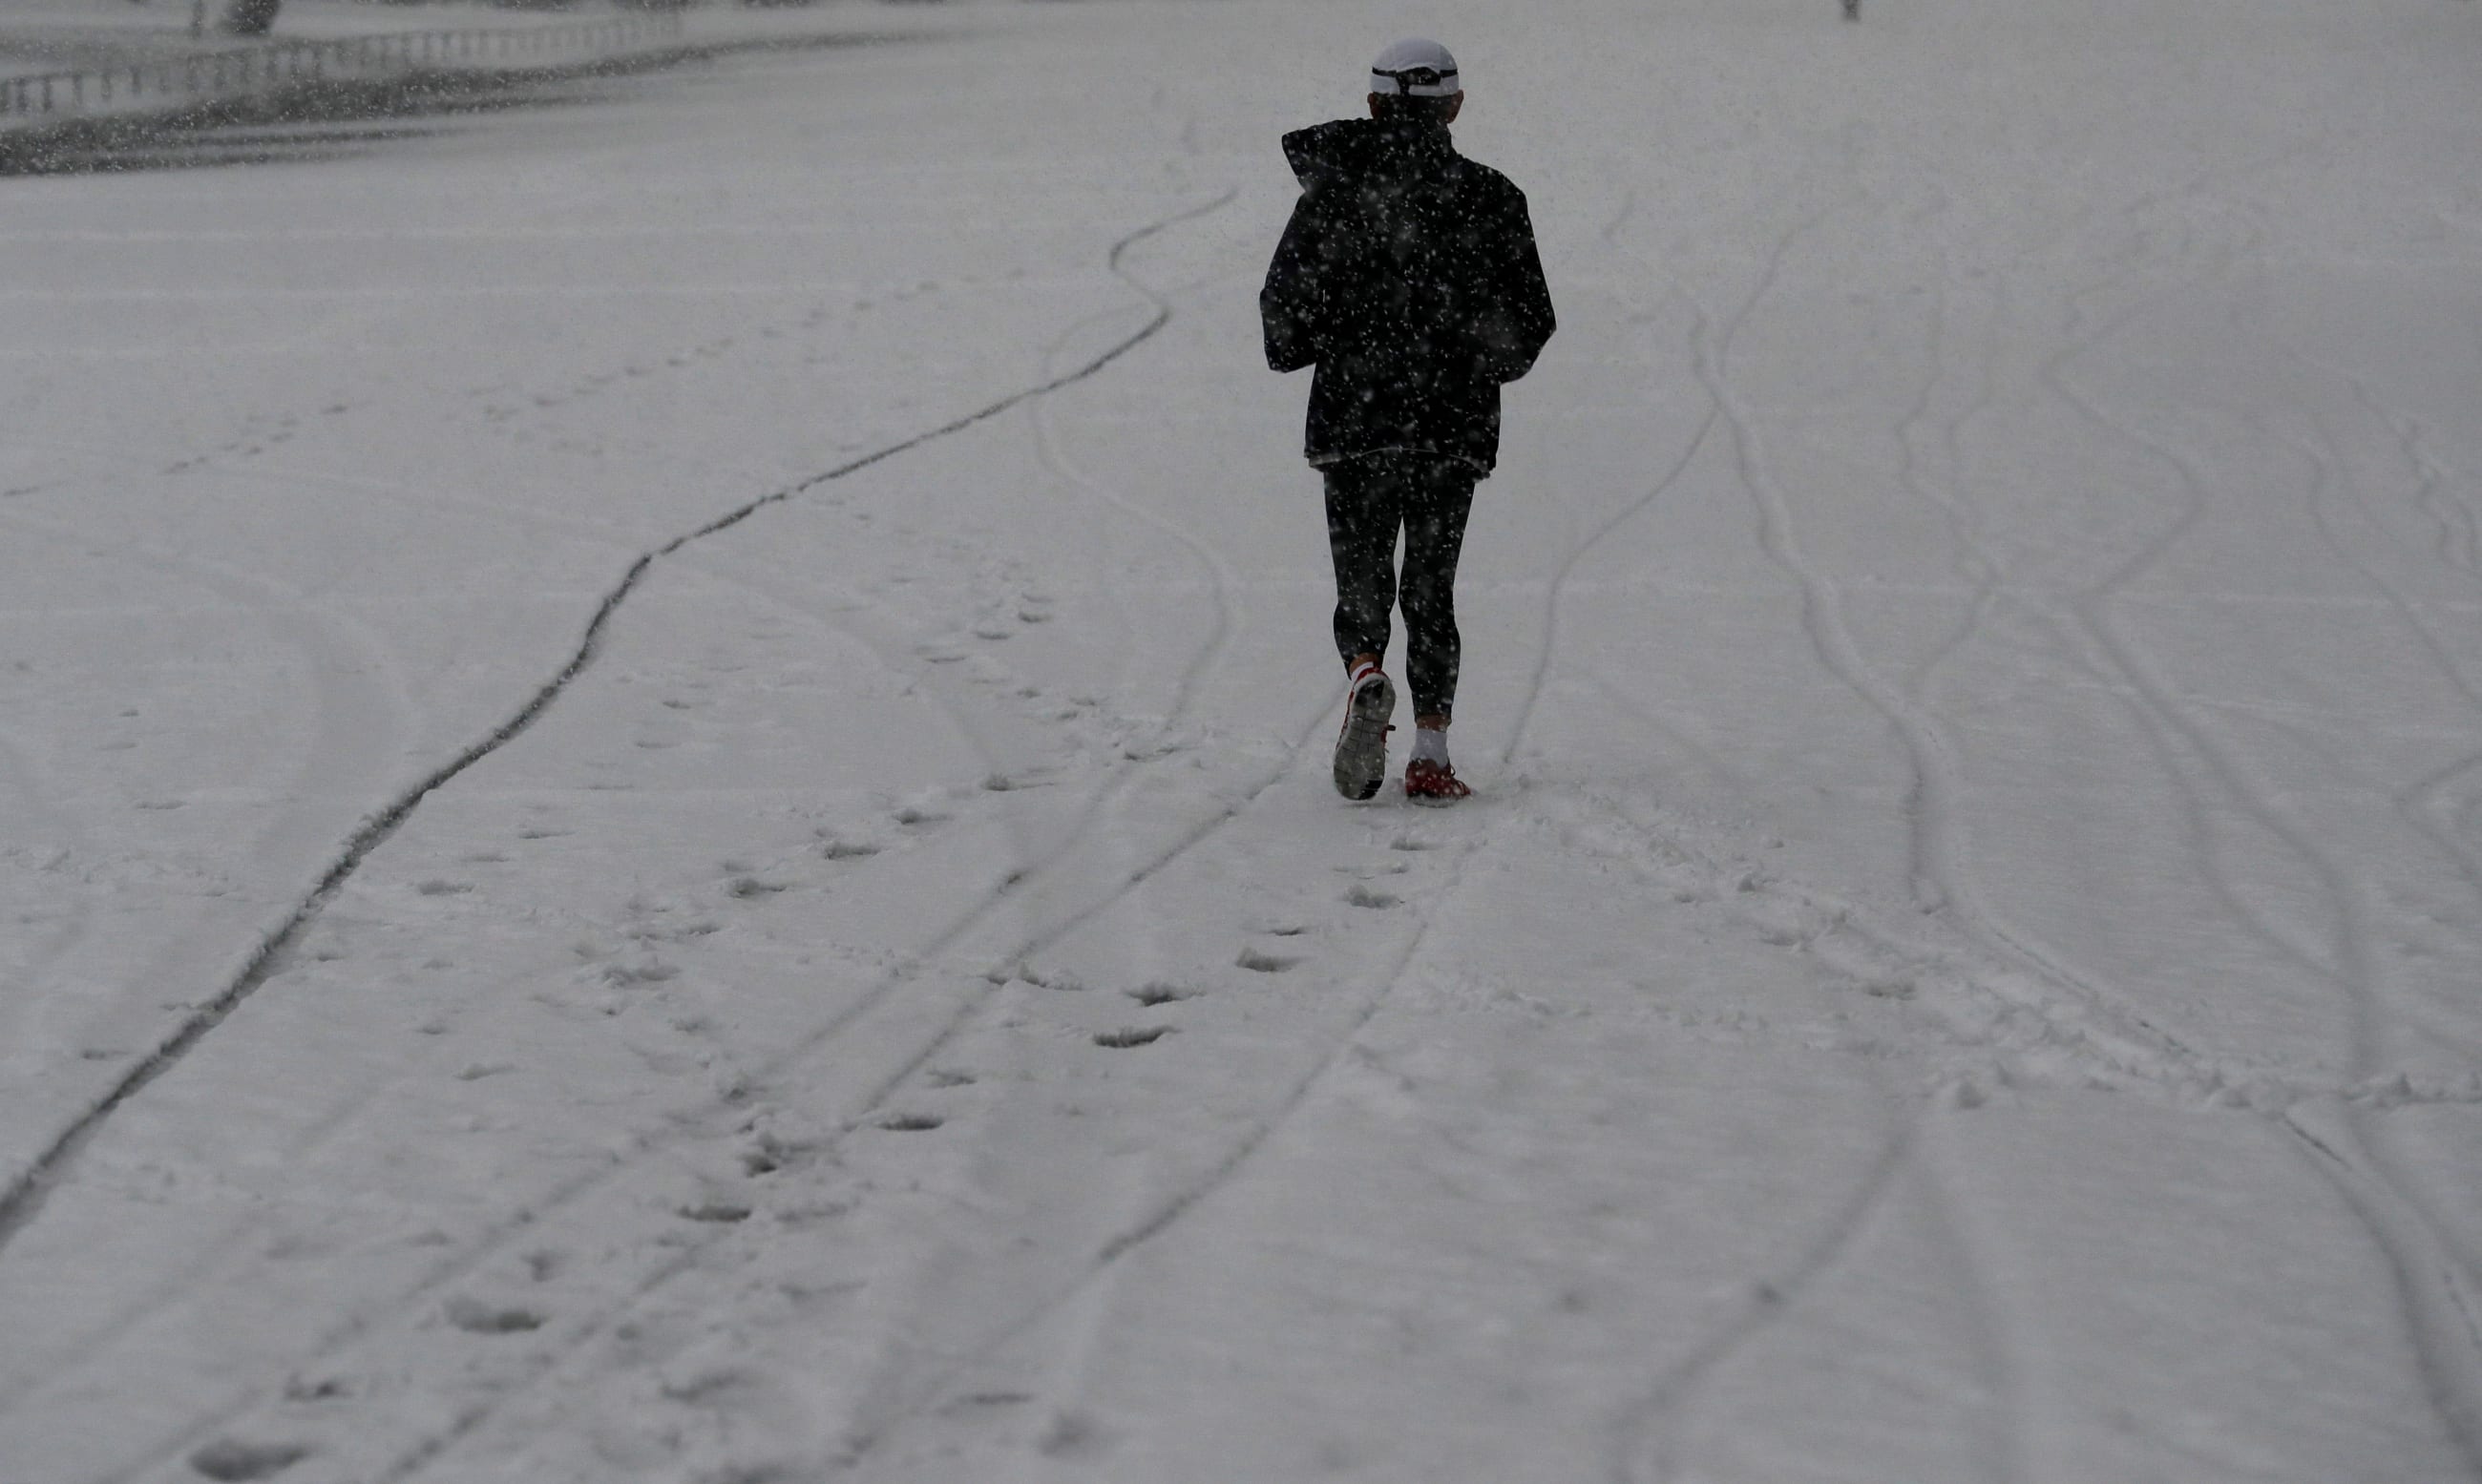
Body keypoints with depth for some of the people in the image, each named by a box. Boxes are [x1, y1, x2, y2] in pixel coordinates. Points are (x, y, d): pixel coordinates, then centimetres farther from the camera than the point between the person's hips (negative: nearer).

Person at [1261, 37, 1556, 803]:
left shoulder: (1334, 189, -2)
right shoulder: (1491, 197, -1)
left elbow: (1285, 305, -4)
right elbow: (1528, 322, 1)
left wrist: (1300, 351, 17)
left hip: (1353, 422, -1)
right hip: (1456, 424, 1)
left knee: (1362, 586, 9)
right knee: (1431, 588, 10)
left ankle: (1365, 676, -22)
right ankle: (1430, 753, 1)